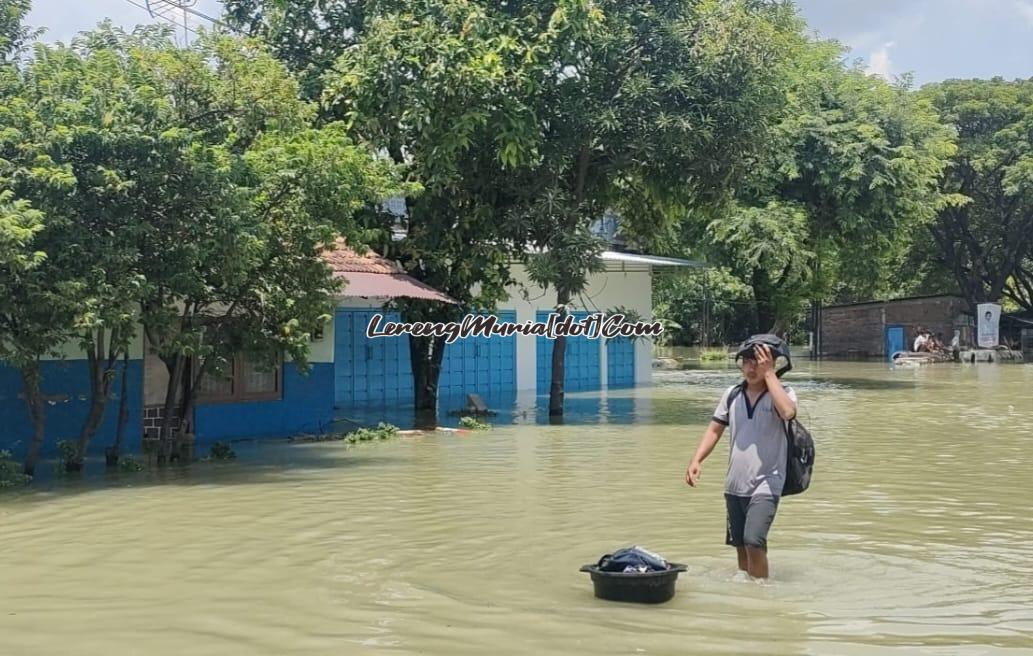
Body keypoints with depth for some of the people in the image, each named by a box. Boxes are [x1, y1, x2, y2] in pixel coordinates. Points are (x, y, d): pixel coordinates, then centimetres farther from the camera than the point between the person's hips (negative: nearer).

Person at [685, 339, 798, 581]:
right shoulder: (732, 394, 8)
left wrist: (769, 374, -21)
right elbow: (715, 430, 12)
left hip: (765, 485, -5)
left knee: (754, 542, -20)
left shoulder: (783, 393, -5)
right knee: (741, 547, 12)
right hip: (734, 485, 5)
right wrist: (696, 460, -3)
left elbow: (788, 412, -28)